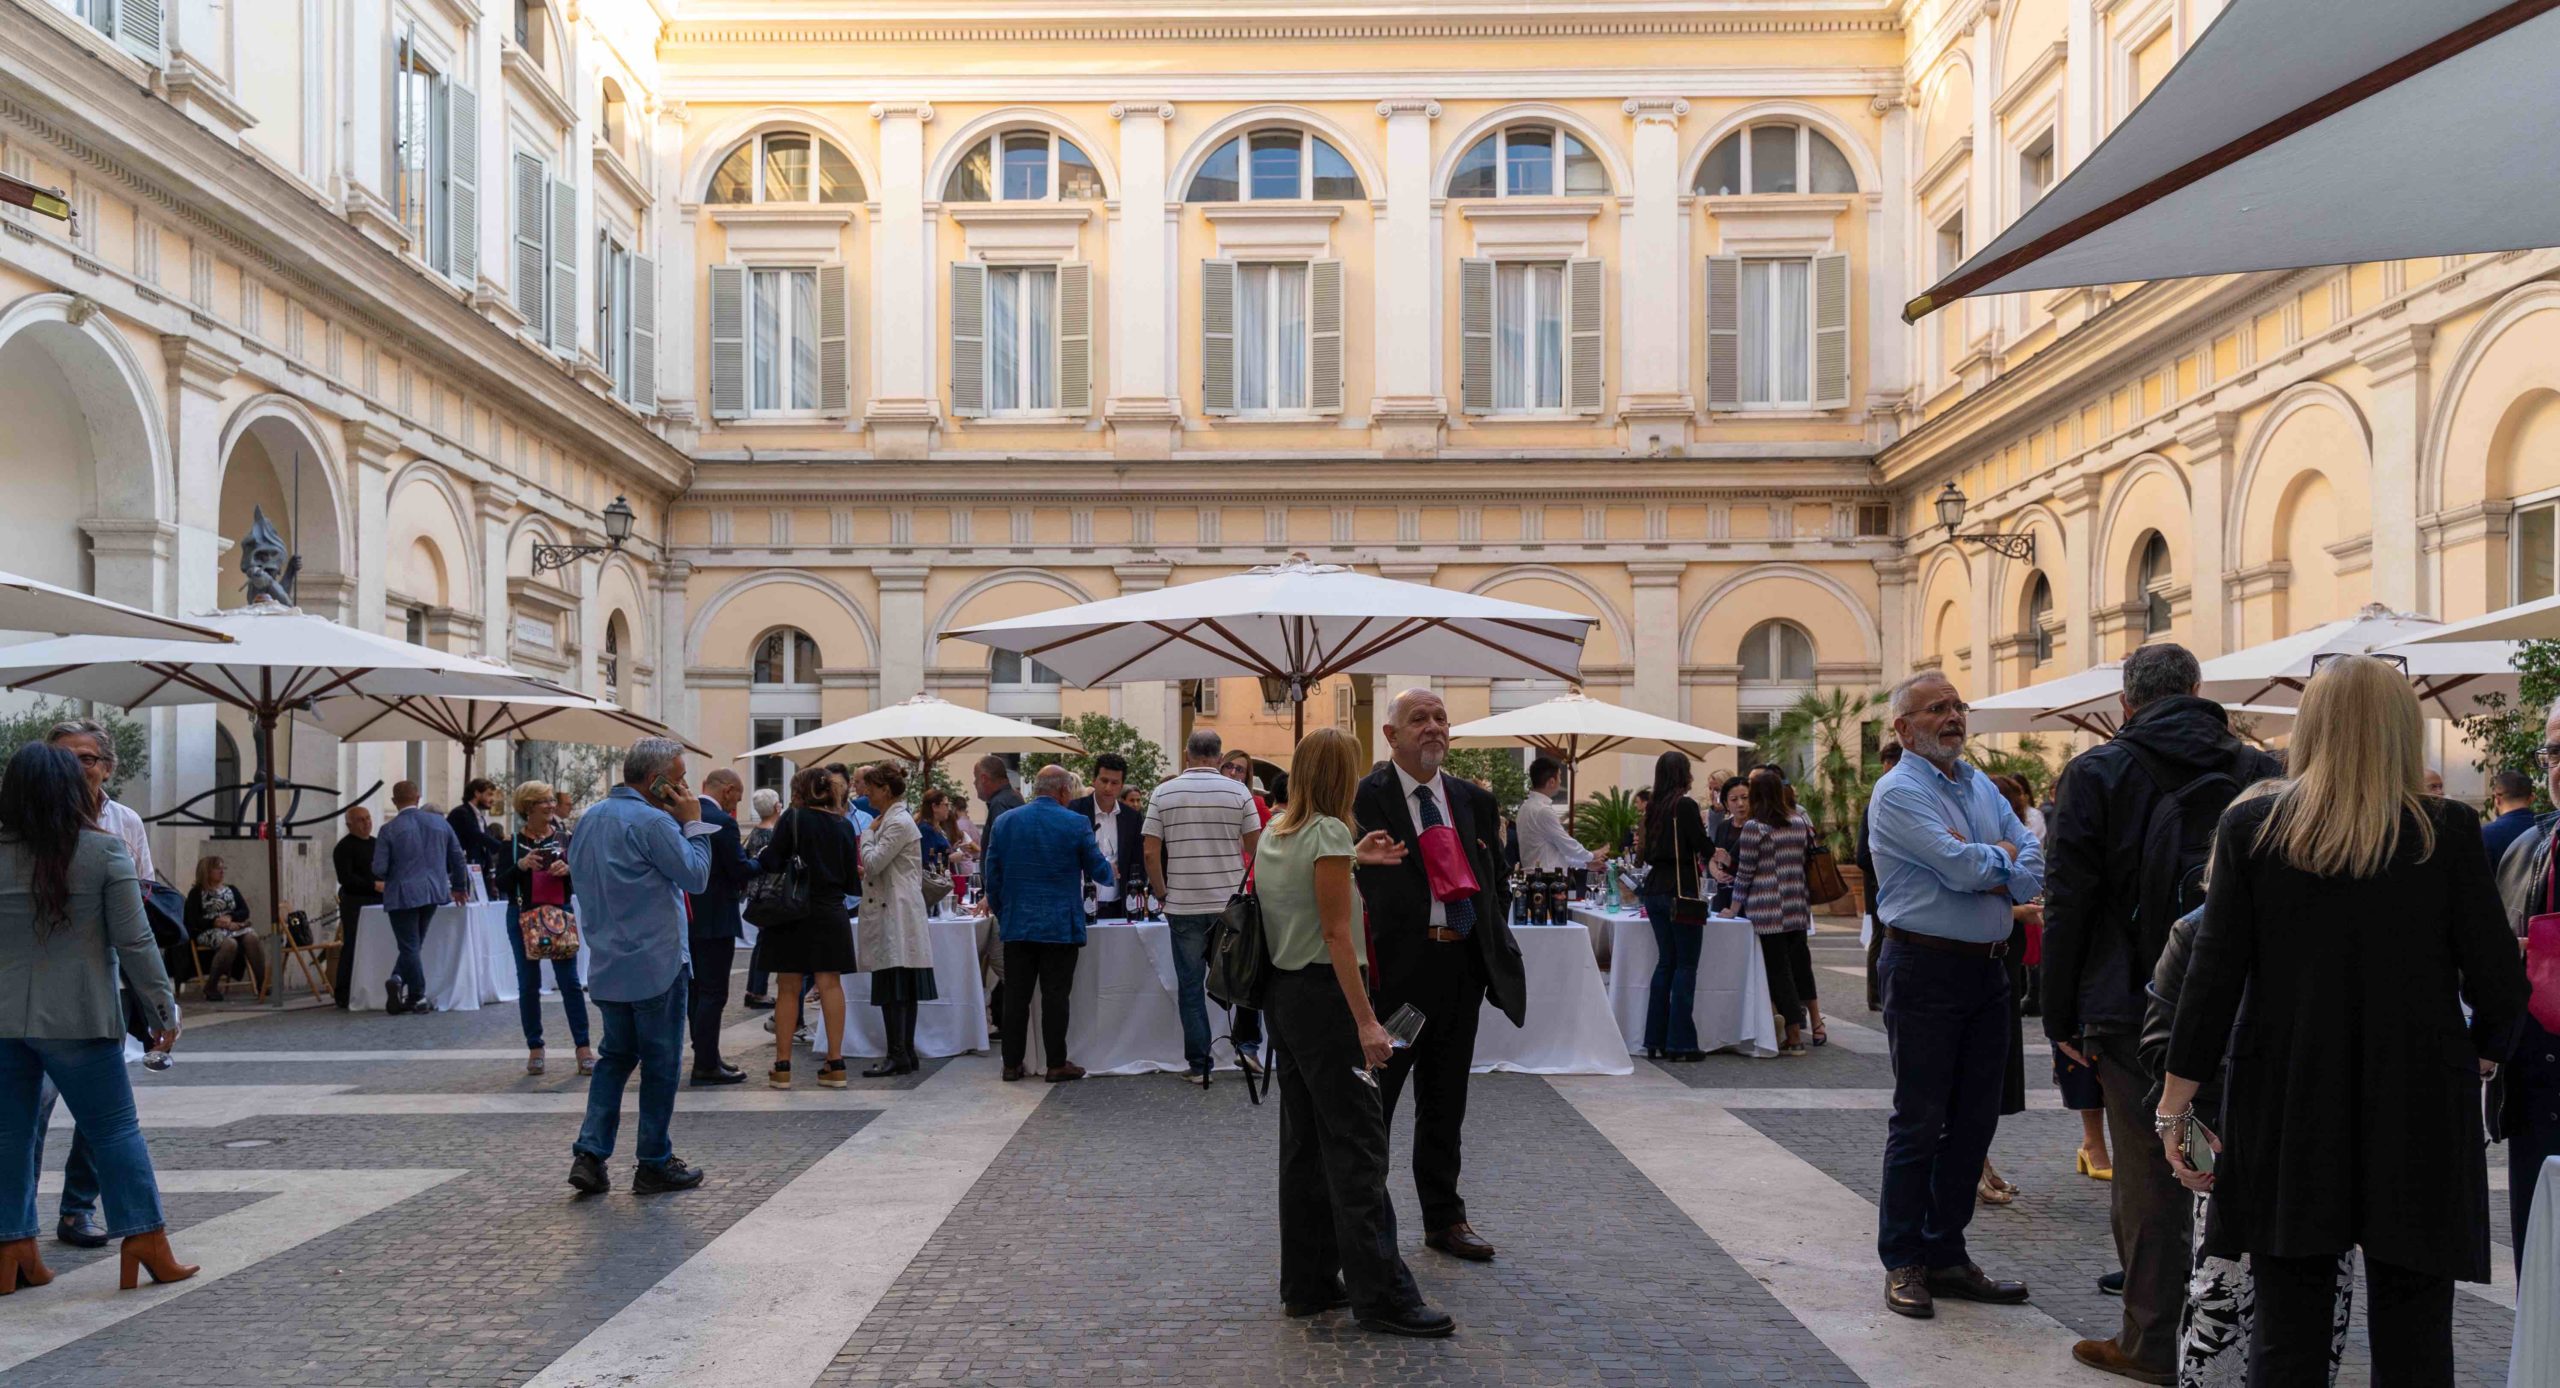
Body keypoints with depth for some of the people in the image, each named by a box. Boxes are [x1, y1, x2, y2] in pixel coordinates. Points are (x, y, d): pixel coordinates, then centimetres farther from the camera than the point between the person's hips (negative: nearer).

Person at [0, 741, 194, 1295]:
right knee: (115, 1129, 5)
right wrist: (162, 1008, 0)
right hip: (78, 1018, -3)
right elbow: (134, 942, -8)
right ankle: (146, 1246, 7)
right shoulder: (104, 851, -8)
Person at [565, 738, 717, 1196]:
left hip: (606, 966, 8)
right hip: (656, 965, -8)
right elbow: (696, 876, -15)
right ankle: (655, 1165, 10)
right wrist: (693, 823, -7)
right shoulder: (653, 822, -17)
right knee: (661, 1063, 3)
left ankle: (590, 1154, 8)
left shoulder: (589, 820, 10)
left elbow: (579, 877, 18)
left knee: (616, 1056, 17)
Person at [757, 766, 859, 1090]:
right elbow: (851, 878, 6)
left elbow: (770, 862, -11)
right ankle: (835, 1064, 4)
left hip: (794, 912, -3)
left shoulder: (794, 818, -6)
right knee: (830, 984, 5)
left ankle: (782, 1066, 8)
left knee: (788, 988, 5)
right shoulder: (844, 825, 5)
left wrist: (757, 860, 10)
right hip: (831, 914, 3)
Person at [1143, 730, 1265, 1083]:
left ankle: (1199, 1064, 10)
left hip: (1183, 905, 0)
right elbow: (1255, 846, 0)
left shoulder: (1163, 793, -1)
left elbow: (1151, 852, -3)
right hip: (1231, 902, 0)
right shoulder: (1237, 791, -3)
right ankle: (1245, 1044, 12)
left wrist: (1163, 893, 8)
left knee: (1190, 985, 7)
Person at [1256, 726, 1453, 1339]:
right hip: (1323, 995, -9)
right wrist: (1366, 1021, -18)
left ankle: (1307, 1282, 21)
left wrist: (1352, 860, 25)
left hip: (1282, 994, 9)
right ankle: (1381, 1294, -1)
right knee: (1358, 1144, -5)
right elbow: (1337, 934, -18)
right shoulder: (1329, 832, -14)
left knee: (1305, 1141, 14)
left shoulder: (1273, 833, 10)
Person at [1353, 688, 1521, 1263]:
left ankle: (1444, 1219, 29)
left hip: (1462, 965, 6)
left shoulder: (1475, 801, 12)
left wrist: (1493, 945, 9)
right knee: (1373, 1098, 4)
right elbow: (1363, 882, -12)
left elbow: (1497, 881, 19)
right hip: (1396, 966, -6)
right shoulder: (1365, 797, -7)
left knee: (1445, 1102, 17)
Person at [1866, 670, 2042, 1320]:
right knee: (1919, 1120, -2)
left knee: (1975, 1118, 11)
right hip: (1926, 968, -7)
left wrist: (1985, 873, -12)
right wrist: (2003, 856, -1)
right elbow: (1961, 865, -20)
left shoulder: (1980, 785, 15)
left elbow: (2032, 865, 6)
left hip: (1988, 968, 8)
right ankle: (1903, 1263, 9)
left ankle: (1946, 1253, 23)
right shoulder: (1898, 792, -9)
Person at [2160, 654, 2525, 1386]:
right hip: (2419, 1111, 0)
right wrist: (2483, 1052, 21)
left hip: (2287, 1109, 0)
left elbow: (2214, 977, -5)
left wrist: (2176, 1103, 1)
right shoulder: (2449, 832, -5)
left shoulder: (2250, 828, -4)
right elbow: (2497, 978, -2)